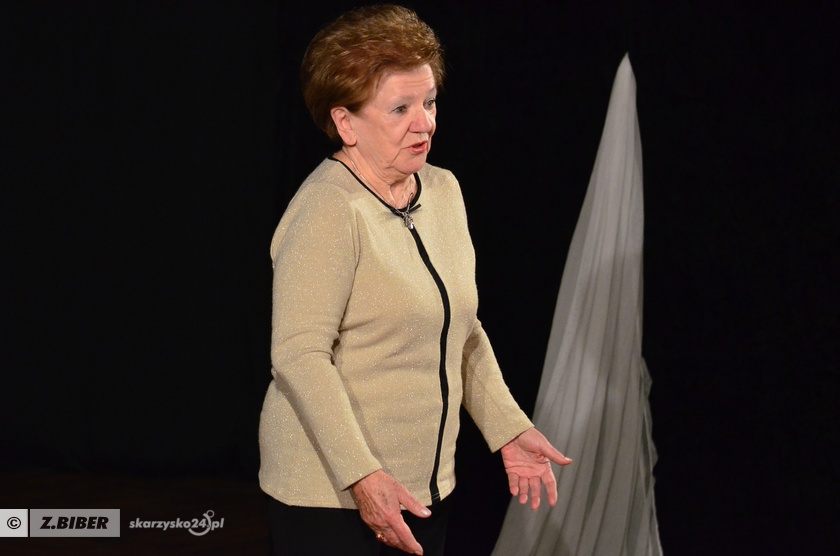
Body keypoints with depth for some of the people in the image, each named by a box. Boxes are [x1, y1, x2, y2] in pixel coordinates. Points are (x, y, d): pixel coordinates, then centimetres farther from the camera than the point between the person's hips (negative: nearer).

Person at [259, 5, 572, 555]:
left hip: (425, 486, 7)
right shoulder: (328, 211, -17)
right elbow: (299, 355, -23)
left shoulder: (443, 191, 8)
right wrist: (361, 477, -27)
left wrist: (509, 428, 11)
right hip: (332, 492, -7)